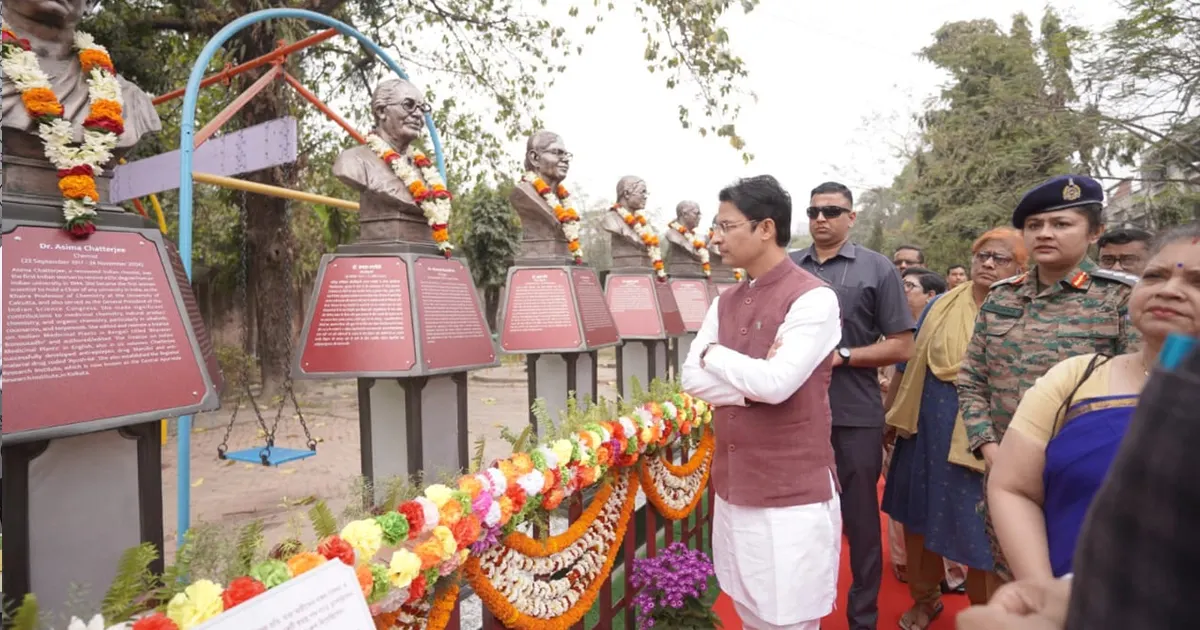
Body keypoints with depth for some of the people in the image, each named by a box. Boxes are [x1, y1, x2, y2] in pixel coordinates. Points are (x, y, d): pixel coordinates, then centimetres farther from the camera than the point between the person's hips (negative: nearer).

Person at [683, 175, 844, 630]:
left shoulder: (813, 298, -14)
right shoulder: (725, 303, 8)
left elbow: (776, 383, -24)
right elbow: (692, 379, -1)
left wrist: (714, 353, -9)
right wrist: (752, 385, -16)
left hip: (792, 495, -7)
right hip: (733, 487, 7)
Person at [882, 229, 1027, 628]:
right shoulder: (941, 306, 5)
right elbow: (911, 362, 9)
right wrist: (892, 413, 9)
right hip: (926, 428, 4)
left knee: (977, 530, 5)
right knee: (920, 514, 15)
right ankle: (924, 598, 37)